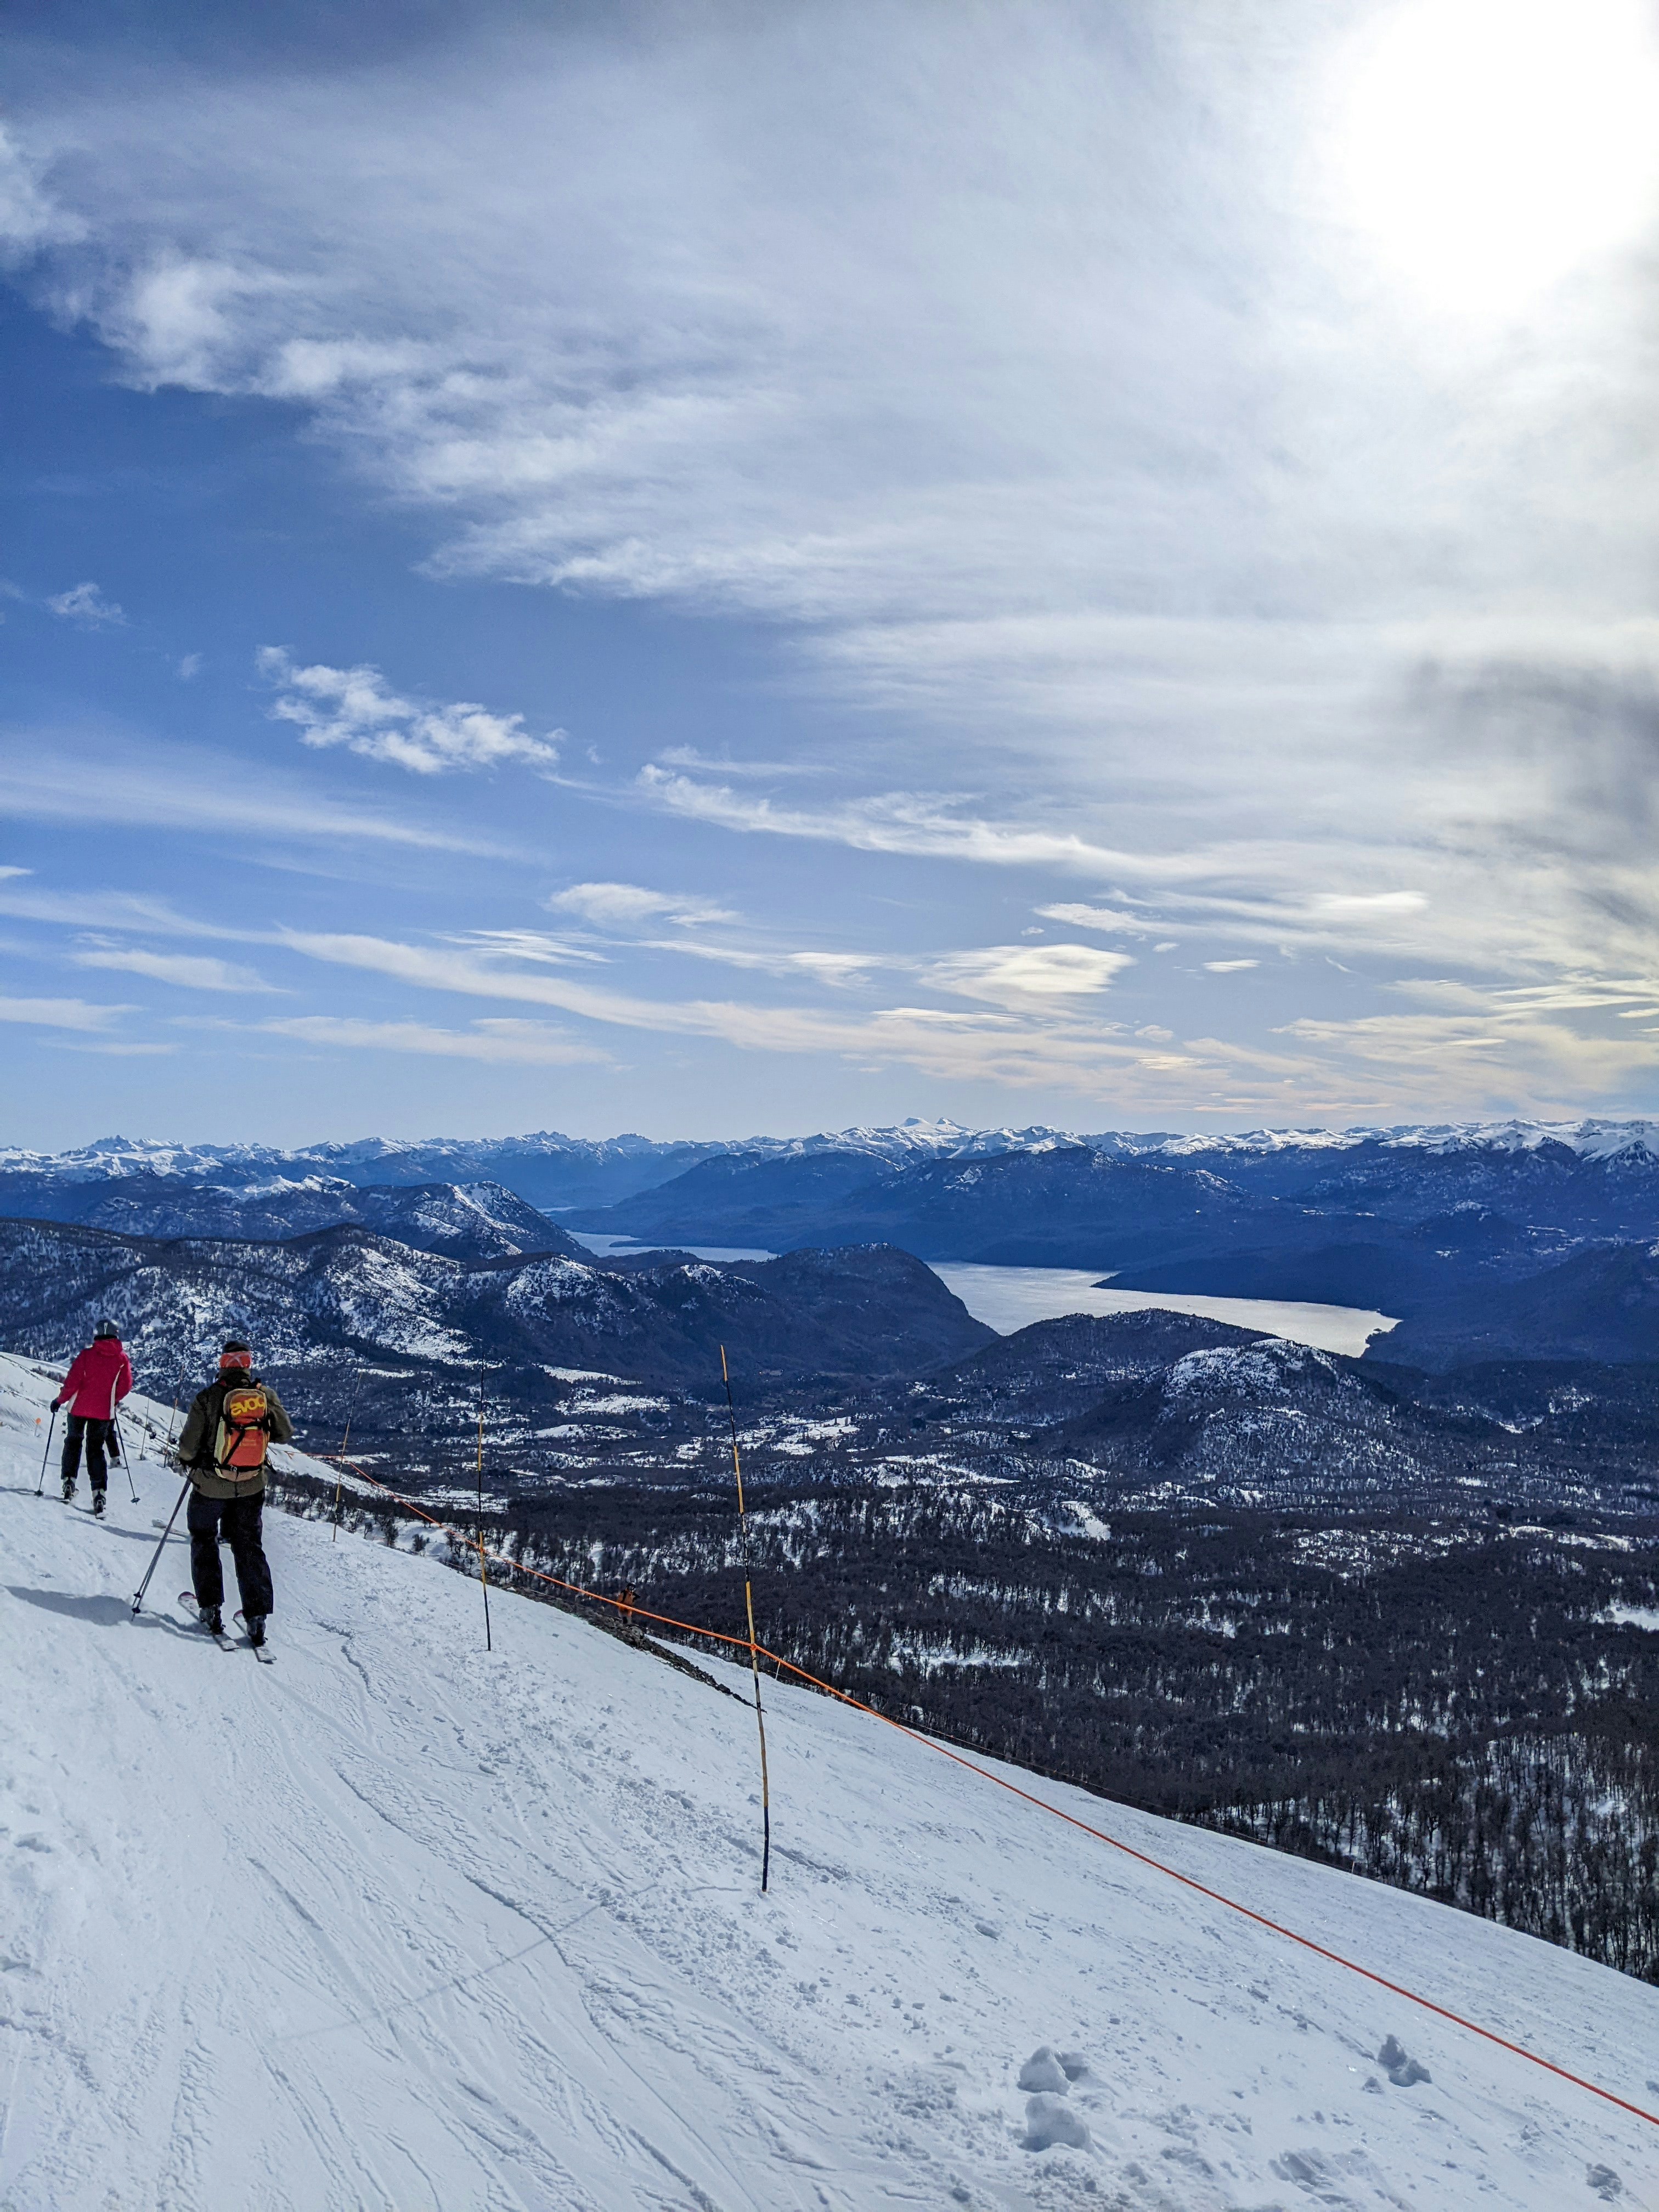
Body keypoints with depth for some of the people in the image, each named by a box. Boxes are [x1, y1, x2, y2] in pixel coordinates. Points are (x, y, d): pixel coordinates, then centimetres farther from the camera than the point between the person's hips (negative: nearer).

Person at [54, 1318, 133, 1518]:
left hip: (79, 1407, -1)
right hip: (103, 1411, 1)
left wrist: (60, 1400, 3)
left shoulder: (87, 1354, -8)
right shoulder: (122, 1359, -2)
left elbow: (72, 1382, -11)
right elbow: (125, 1387, 1)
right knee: (96, 1449, 7)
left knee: (73, 1442, 21)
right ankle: (99, 1492, -7)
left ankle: (69, 1481, 14)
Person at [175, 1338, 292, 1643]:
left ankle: (210, 1607, 15)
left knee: (204, 1540, 20)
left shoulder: (209, 1397, -14)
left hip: (211, 1485, -2)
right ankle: (257, 1615, 4)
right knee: (250, 1547, 11)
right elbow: (285, 1434, 2)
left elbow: (189, 1444, -10)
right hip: (252, 1486, 2)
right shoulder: (267, 1395, -6)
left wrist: (186, 1460, 12)